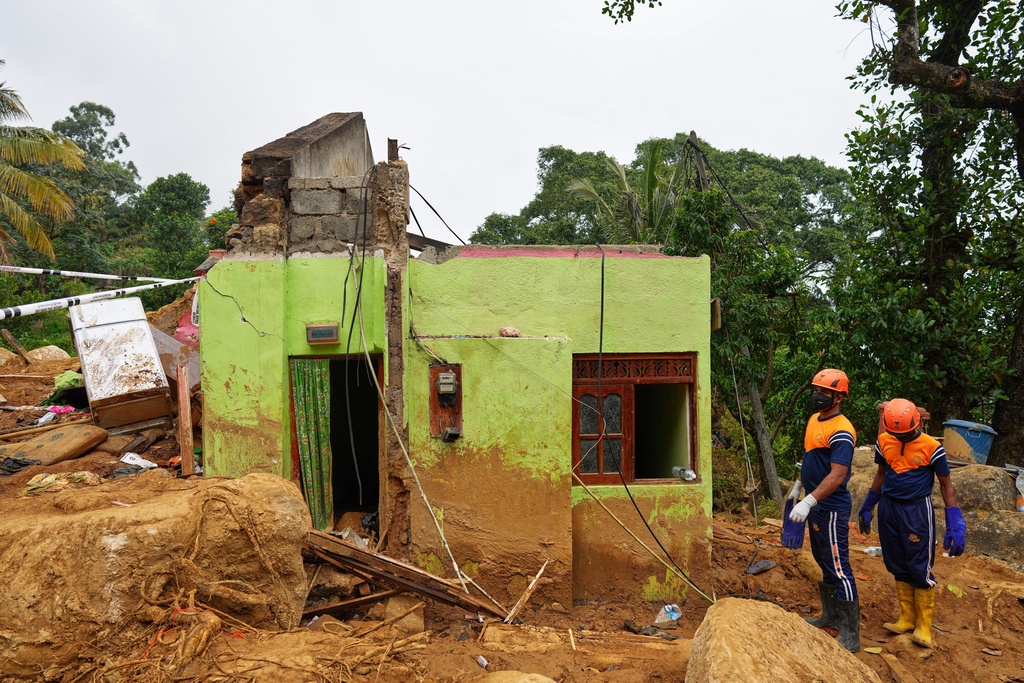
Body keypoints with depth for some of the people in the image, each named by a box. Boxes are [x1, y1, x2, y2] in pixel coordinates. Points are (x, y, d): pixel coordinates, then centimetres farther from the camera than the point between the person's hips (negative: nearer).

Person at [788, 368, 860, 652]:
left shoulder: (841, 431, -21)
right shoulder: (814, 420, 9)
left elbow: (837, 476, -28)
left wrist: (808, 502, -33)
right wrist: (799, 487, 24)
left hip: (831, 509, -10)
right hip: (815, 504, 10)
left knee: (839, 568, -3)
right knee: (824, 562, 20)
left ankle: (851, 635, 7)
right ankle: (831, 616, 35)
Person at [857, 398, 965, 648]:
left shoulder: (931, 447, -11)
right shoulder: (883, 441, 1)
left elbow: (947, 487, -3)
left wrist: (955, 527, -7)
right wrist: (866, 508, 20)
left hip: (917, 511, -4)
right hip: (888, 508, 5)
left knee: (920, 568, -1)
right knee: (898, 567, 11)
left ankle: (924, 625, 13)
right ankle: (907, 618, 24)